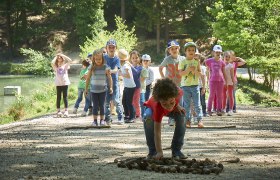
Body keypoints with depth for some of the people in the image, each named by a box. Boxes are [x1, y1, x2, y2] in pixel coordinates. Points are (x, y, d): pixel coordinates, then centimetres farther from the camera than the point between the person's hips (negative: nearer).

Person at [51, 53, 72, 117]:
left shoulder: (65, 66, 10)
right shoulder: (55, 67, 10)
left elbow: (69, 60, -5)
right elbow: (52, 63, -10)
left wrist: (62, 55, -1)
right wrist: (56, 56, 2)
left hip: (65, 82, -1)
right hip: (58, 83, 1)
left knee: (65, 97, -2)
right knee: (58, 97, 2)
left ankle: (66, 111, -3)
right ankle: (58, 111, 4)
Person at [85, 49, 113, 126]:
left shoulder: (105, 67, -5)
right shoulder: (92, 67, -2)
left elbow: (109, 77, -2)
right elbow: (88, 78, 6)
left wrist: (111, 87, -10)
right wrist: (86, 88, 7)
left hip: (103, 90, -1)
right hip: (94, 90, 1)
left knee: (102, 105, 5)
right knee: (95, 105, 3)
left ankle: (102, 120, 11)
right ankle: (95, 120, 6)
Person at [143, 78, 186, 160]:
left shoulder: (178, 92, -39)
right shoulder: (158, 107, -48)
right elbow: (157, 132, -47)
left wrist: (177, 105, -17)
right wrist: (159, 152, -53)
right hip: (152, 108, -3)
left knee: (181, 117, -25)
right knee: (148, 119, -34)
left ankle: (176, 150, -11)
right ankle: (153, 151, -18)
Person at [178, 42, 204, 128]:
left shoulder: (196, 61, 6)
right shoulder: (182, 62, 3)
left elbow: (200, 74, 4)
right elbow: (180, 73, -6)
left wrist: (195, 71, -15)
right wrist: (188, 70, -19)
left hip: (195, 85, 0)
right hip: (185, 85, 0)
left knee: (197, 104, -5)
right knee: (186, 105, 3)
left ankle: (200, 119, -7)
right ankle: (188, 120, 7)